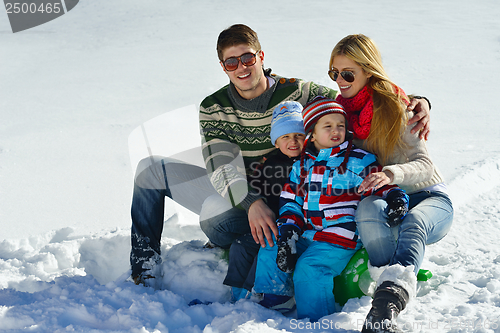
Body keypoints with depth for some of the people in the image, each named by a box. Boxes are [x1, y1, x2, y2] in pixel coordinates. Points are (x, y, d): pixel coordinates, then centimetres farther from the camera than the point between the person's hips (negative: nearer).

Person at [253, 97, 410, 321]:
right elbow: (291, 202, 12)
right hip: (307, 234, 6)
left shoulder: (360, 161, -2)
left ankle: (315, 323, -11)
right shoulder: (302, 164, 12)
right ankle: (271, 305, 15)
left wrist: (397, 199, -25)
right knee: (270, 253, -2)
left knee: (309, 268, -25)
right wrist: (287, 235, -1)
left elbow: (381, 187, -2)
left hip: (342, 237, -6)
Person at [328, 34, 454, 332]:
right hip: (383, 200, 3)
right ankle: (402, 285, -35)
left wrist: (391, 173, -40)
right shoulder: (341, 108, 7)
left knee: (413, 224, -40)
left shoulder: (395, 106, -9)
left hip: (429, 198, -3)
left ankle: (391, 294, -61)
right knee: (368, 208, -35)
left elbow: (424, 165, -17)